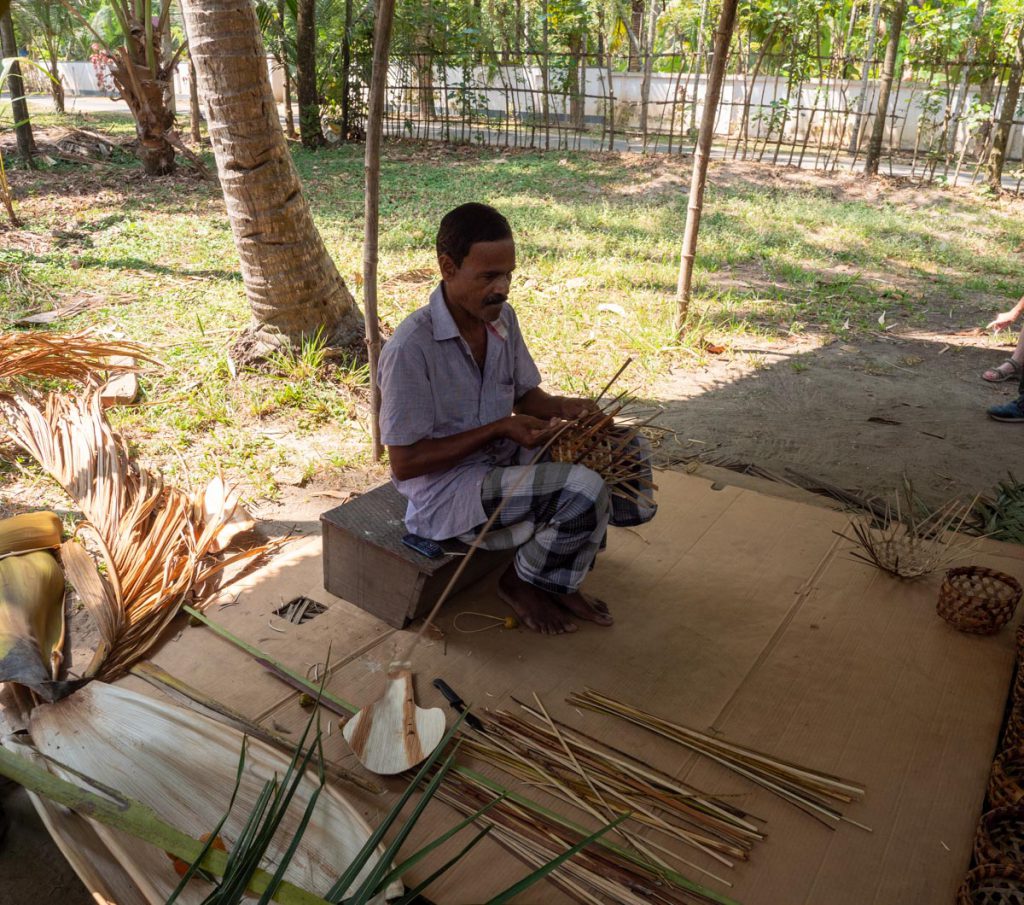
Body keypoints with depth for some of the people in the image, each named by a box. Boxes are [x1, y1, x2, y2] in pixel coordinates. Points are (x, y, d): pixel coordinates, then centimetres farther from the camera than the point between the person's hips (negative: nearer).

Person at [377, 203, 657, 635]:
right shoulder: (411, 347, -23)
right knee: (584, 491, -27)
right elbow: (404, 462, -19)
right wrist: (499, 429, -22)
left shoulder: (502, 317, 0)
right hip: (444, 489, -8)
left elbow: (525, 394, 13)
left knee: (627, 455, -3)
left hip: (502, 460, 8)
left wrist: (560, 406, -11)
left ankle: (558, 579, 10)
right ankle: (524, 581, 4)